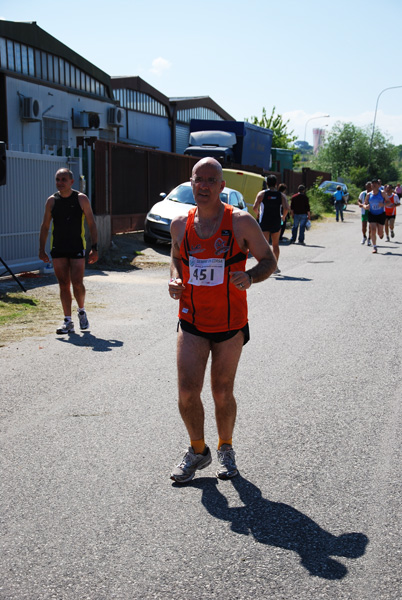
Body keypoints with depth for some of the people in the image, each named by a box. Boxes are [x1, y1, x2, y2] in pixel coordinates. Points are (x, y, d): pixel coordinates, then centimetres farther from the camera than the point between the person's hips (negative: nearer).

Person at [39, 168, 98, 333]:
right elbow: (45, 226, 11)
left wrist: (94, 248, -6)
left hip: (77, 248, -2)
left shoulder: (81, 199, -1)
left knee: (77, 283, -9)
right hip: (58, 249, 2)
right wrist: (41, 249, 6)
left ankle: (82, 311, 20)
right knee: (63, 285, 3)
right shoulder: (52, 200, 5)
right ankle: (68, 321, 10)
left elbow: (92, 225, 1)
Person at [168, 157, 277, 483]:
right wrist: (174, 280, -2)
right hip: (192, 322, 2)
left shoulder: (241, 222, -8)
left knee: (222, 393, 9)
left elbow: (269, 260, -1)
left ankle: (225, 449, 34)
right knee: (187, 392, -5)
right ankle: (198, 450, 20)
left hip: (230, 323, -2)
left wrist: (250, 276, -22)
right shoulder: (180, 225, 2)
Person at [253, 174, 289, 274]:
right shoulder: (281, 195, 1)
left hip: (264, 223, -2)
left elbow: (255, 207, -12)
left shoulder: (262, 194, -3)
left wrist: (258, 214, 8)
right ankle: (275, 266, 20)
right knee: (275, 244, 18)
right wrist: (283, 216, 5)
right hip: (276, 223, 2)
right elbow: (286, 208, -14)